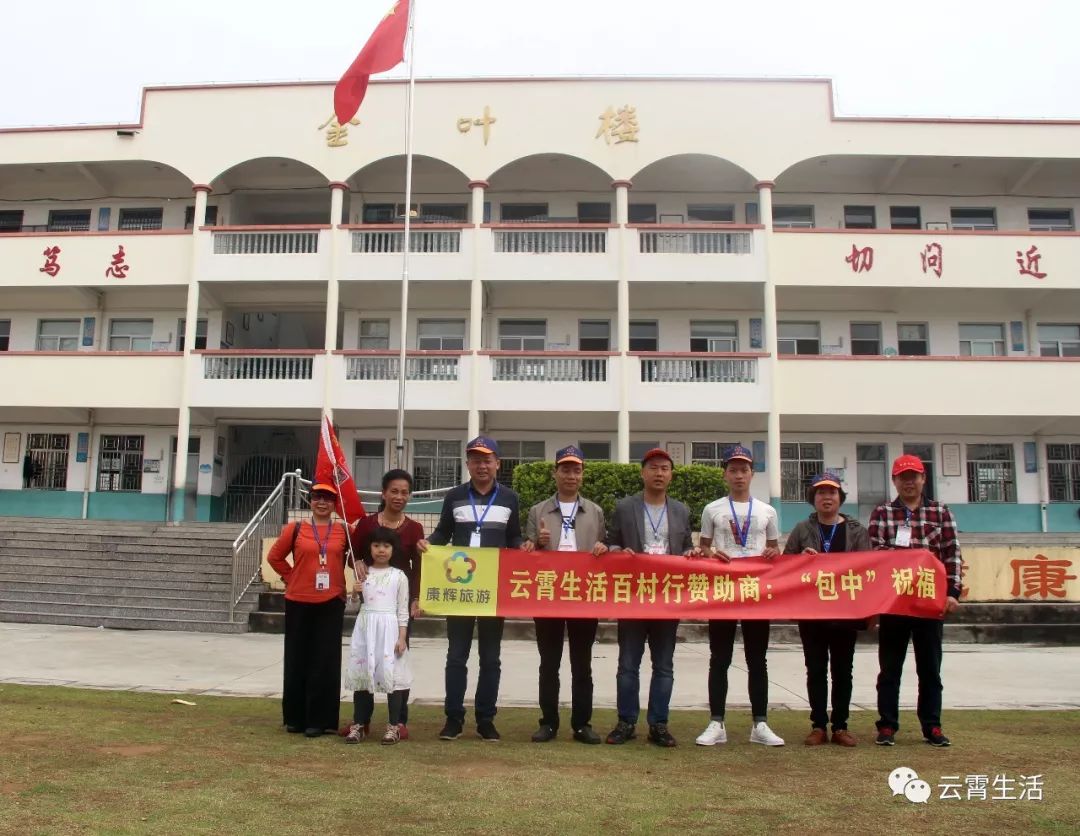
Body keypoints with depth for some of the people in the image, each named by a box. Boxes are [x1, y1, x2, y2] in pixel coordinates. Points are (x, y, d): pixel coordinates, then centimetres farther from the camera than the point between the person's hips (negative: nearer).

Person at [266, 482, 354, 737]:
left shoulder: (345, 532, 2)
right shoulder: (295, 529, 1)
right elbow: (274, 557, 10)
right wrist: (291, 578, 4)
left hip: (331, 604, 0)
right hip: (298, 603, 0)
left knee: (325, 662, 1)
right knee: (297, 660, 7)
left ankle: (319, 719, 10)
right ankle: (295, 717, 20)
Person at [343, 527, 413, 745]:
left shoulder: (399, 576, 1)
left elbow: (403, 610, 1)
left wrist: (402, 637, -5)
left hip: (389, 627, -3)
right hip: (365, 626, 3)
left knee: (391, 674, -4)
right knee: (362, 674, 6)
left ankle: (394, 725, 6)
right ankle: (359, 724, 16)